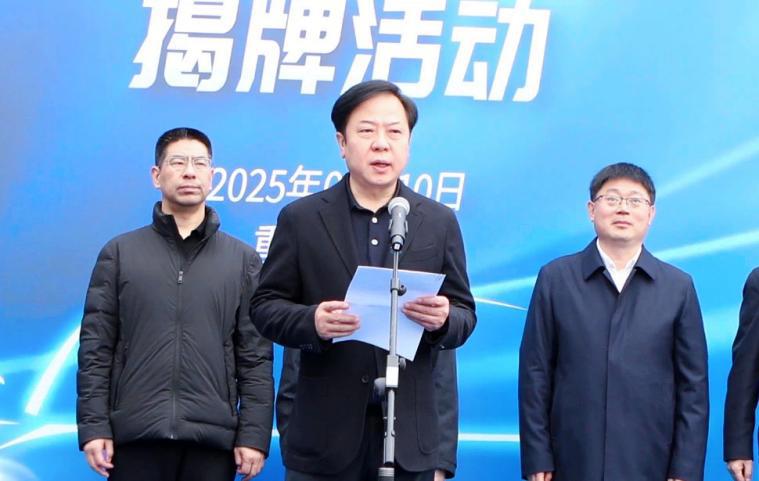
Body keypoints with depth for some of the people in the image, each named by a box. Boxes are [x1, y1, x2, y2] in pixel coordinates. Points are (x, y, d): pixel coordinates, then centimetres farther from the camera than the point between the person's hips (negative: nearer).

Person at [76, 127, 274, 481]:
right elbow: (96, 347, 5)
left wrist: (254, 434, -2)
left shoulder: (243, 260, 10)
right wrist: (93, 426, -3)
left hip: (213, 438, 0)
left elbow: (255, 356, 6)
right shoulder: (120, 253, 8)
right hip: (136, 437, 0)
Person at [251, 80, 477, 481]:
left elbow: (465, 313, 9)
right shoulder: (301, 219, 4)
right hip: (325, 433, -1)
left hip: (408, 431, 1)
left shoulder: (440, 222, 9)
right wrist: (311, 321, -18)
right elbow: (265, 306, 3)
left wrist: (443, 320, -15)